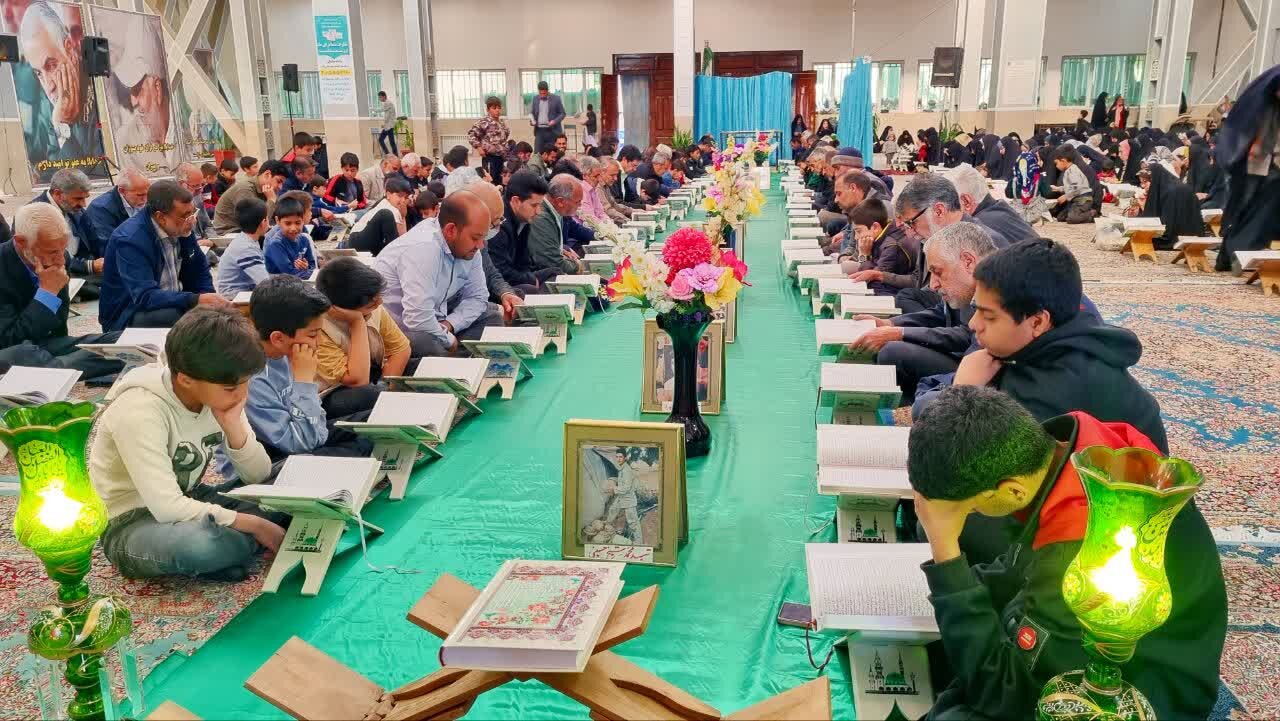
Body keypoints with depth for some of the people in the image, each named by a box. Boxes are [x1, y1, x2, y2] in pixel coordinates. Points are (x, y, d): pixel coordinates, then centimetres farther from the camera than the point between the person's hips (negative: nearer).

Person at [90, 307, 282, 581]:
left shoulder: (221, 394, -8)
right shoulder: (140, 411, -27)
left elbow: (258, 476, -5)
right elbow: (167, 508, -32)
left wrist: (233, 425, -22)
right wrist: (254, 524, -27)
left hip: (189, 502, 7)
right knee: (197, 542, -40)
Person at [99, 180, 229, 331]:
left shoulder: (180, 228, -3)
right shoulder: (130, 240, -23)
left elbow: (199, 270, 10)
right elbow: (145, 296, -31)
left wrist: (208, 300, -9)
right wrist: (196, 300, -40)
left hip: (172, 304, 6)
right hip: (127, 317, -6)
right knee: (176, 316, -33)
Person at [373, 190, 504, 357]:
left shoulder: (468, 247, -6)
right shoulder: (423, 249, -31)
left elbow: (477, 296, 3)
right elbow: (418, 319, -37)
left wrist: (448, 325, -14)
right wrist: (449, 340, -18)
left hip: (433, 315, 8)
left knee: (494, 316, 1)